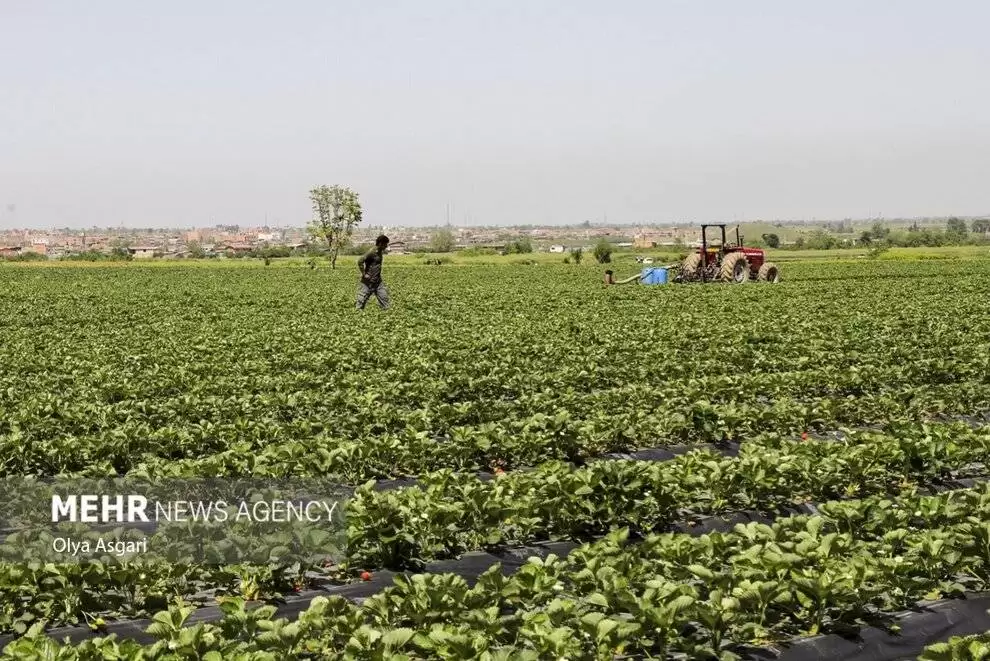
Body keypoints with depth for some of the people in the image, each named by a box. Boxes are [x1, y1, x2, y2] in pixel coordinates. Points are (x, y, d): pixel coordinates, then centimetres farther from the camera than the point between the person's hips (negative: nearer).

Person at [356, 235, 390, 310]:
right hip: (368, 282, -8)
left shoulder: (380, 252, 8)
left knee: (384, 297, 8)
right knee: (362, 299, 1)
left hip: (378, 281, 8)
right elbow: (360, 262, -24)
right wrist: (364, 274, -19)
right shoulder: (372, 252, -19)